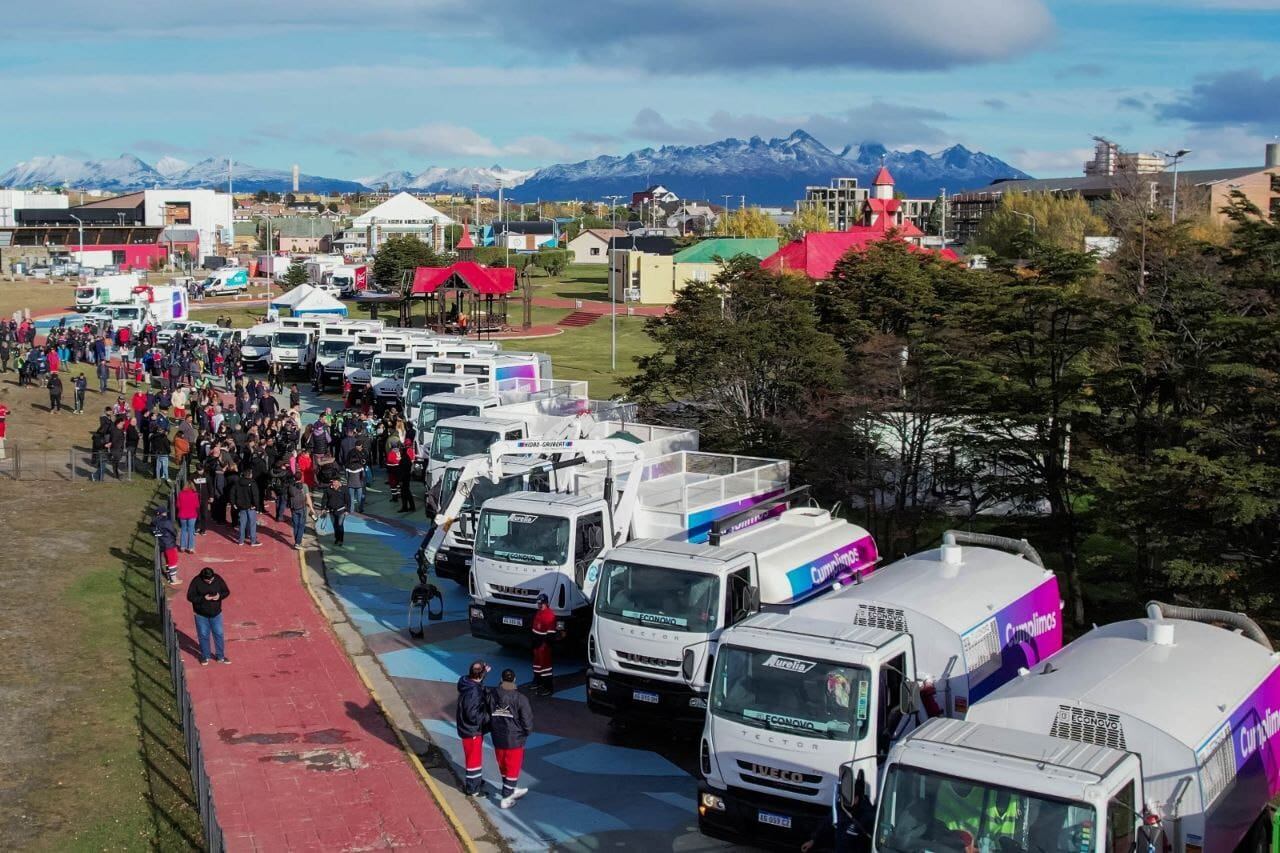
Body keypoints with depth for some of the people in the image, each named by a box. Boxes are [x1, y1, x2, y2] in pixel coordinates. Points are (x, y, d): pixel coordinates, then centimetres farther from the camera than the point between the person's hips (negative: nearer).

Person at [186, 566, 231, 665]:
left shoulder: (218, 579, -11)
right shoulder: (196, 582, -18)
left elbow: (227, 592, -2)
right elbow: (190, 597, -16)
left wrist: (220, 596, -23)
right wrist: (203, 598, -28)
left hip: (216, 613, 2)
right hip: (201, 615, -2)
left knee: (219, 634, 10)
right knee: (203, 635, 10)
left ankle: (220, 656, 25)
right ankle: (205, 657, 27)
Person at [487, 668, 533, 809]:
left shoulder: (492, 695, -6)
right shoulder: (520, 698, -18)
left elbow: (487, 717, 2)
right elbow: (527, 722, -14)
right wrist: (526, 731, 7)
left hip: (498, 739, 4)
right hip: (515, 740, -4)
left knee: (503, 767, 21)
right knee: (513, 768, 9)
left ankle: (513, 790, 39)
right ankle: (506, 798, 11)